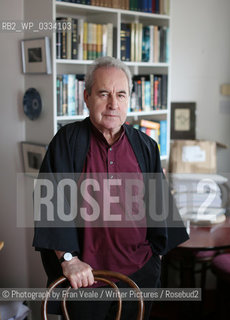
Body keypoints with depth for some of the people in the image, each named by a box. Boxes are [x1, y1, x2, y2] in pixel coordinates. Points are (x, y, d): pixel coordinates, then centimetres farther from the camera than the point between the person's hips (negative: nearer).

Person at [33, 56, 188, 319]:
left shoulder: (144, 146, 3)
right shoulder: (68, 141, -7)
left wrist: (155, 254, 11)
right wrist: (68, 258, -22)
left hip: (139, 272, 3)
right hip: (84, 274, -2)